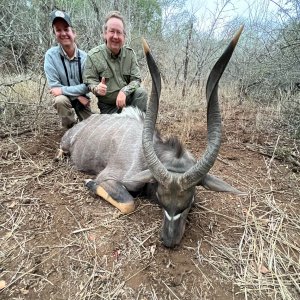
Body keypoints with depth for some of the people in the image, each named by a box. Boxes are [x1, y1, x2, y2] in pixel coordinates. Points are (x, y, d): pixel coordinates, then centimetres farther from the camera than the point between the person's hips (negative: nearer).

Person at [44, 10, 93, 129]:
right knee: (60, 100, -35)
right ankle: (70, 126, -5)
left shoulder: (84, 57, -13)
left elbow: (88, 85, -17)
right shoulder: (51, 55, -15)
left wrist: (63, 90, -23)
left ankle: (78, 117, 37)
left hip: (82, 98, 2)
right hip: (64, 97, -2)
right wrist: (77, 95, -23)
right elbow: (54, 86, -17)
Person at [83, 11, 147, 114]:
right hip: (107, 106, -1)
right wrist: (96, 88, -33)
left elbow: (136, 79, -7)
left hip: (128, 99, 2)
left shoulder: (130, 53, -3)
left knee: (141, 93, -24)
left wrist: (124, 91, -28)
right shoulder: (93, 55, -10)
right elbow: (89, 81, -8)